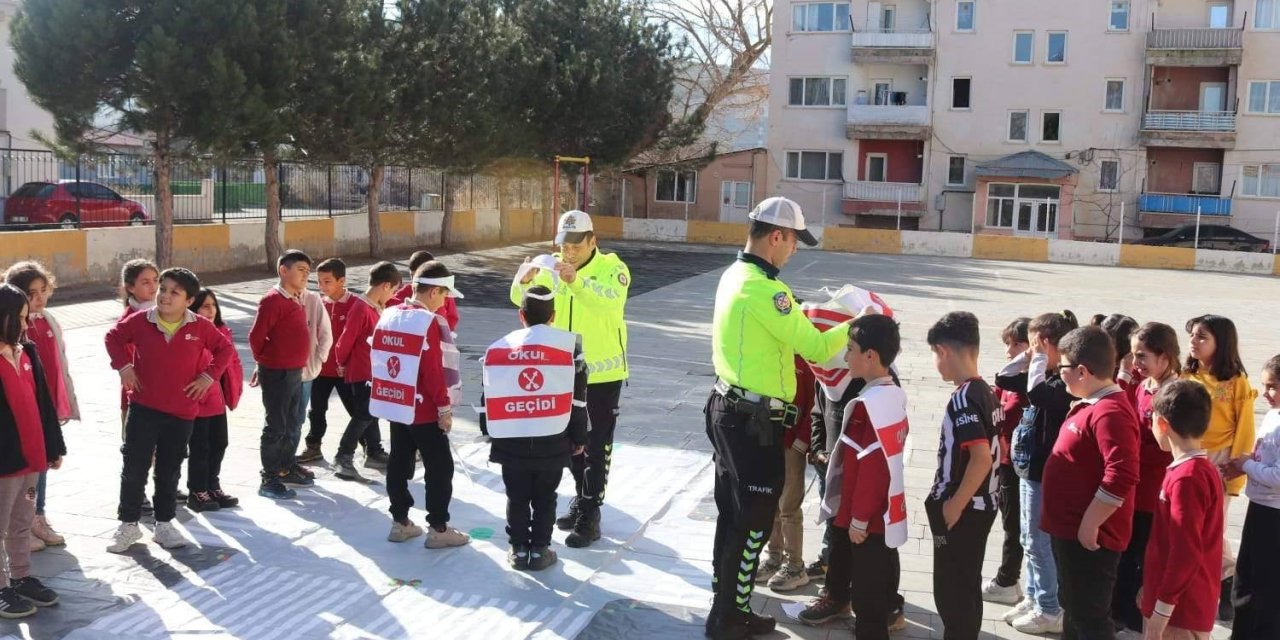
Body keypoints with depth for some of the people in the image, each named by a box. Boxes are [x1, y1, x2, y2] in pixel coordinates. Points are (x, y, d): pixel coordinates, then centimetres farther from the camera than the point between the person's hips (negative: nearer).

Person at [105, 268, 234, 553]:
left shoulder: (200, 327, -5)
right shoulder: (140, 321, -4)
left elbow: (225, 348, 6)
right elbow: (114, 337, 12)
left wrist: (209, 375, -3)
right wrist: (124, 366, 0)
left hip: (182, 412, 0)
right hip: (143, 408, 0)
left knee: (169, 471, 12)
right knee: (134, 468, 4)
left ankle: (164, 524, 26)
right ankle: (128, 525, 17)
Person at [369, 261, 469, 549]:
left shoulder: (388, 316, 6)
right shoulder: (430, 322, -18)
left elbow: (377, 360, 12)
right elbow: (434, 371, -20)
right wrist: (444, 408, -13)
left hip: (395, 405, 8)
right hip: (424, 410, -8)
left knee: (399, 465, 14)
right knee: (440, 468, 2)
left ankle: (400, 523, 23)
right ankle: (438, 529, 6)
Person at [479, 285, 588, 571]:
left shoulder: (498, 348, 4)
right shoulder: (568, 344, -2)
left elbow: (488, 397, 9)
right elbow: (578, 397, 0)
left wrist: (490, 432, 22)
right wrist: (579, 437, 9)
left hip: (510, 439, 1)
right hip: (552, 439, -1)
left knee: (517, 498, 15)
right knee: (544, 498, 13)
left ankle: (519, 550, 21)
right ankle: (539, 550, 17)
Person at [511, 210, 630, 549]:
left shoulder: (612, 267, -13)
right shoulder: (553, 268, 0)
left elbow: (613, 299, -32)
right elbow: (520, 299, -7)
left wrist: (577, 281, -46)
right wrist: (525, 280, -30)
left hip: (603, 373, -5)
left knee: (597, 447, 1)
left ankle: (590, 515, 8)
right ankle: (580, 499, 34)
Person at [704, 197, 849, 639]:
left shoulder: (734, 275, 8)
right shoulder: (765, 289, -22)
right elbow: (816, 349, -19)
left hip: (728, 410, 10)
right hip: (754, 423, -10)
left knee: (733, 513, 19)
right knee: (754, 522, 3)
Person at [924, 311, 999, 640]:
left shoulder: (963, 399, -20)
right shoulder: (986, 392, 8)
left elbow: (981, 457, -28)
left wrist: (953, 505, -20)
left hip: (961, 510, -9)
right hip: (981, 505, 9)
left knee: (951, 590, 2)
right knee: (966, 586, 19)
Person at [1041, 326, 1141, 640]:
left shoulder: (1110, 413, -24)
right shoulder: (1090, 404, 10)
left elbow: (1121, 477, -32)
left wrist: (1089, 525, -25)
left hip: (1088, 536, -10)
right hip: (1070, 529, 10)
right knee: (1073, 606, 23)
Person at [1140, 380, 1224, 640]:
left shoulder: (1186, 478, -21)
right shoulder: (1203, 470, 8)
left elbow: (1186, 553, -24)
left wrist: (1160, 611, -19)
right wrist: (1152, 592, 19)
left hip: (1179, 610, -9)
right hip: (1183, 603, 9)